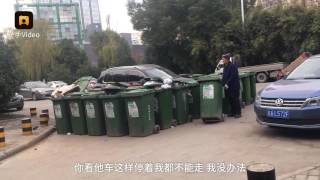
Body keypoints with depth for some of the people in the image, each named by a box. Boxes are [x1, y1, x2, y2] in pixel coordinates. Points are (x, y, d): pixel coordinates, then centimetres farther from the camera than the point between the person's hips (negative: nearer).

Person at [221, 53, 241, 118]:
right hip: (227, 86, 8)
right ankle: (233, 112, 21)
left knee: (235, 99, -2)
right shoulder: (225, 67, 11)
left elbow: (232, 76, -19)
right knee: (229, 99, 11)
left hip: (234, 86, -8)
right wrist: (223, 83, 3)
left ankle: (238, 113, 6)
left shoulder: (232, 66, -14)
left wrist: (227, 84, -20)